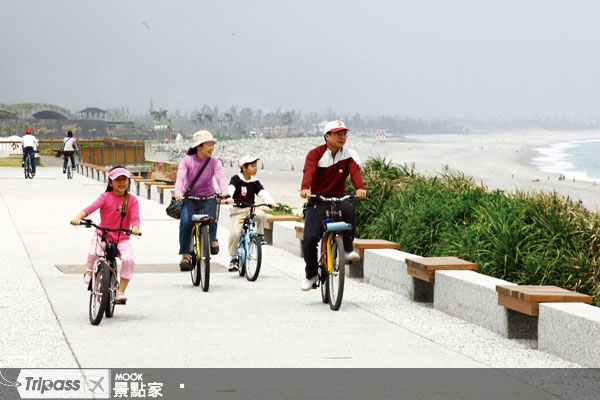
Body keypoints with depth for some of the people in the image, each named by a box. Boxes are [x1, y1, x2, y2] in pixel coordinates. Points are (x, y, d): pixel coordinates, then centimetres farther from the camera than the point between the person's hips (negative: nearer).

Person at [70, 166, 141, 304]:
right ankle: (89, 272, 8)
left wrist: (135, 228, -37)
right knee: (93, 253, -30)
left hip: (122, 238, 1)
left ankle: (120, 292, -13)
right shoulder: (106, 197, -5)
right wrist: (78, 217, -38)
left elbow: (135, 217, -13)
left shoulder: (132, 200, 0)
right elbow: (91, 207, -20)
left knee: (129, 259, -25)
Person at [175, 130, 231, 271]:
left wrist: (224, 191, -44)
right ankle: (185, 256, -15)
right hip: (189, 197, -1)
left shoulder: (214, 162, -6)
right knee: (186, 221, -26)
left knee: (210, 217, -28)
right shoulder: (187, 161, -9)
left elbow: (220, 177, -22)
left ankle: (212, 240, 8)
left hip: (208, 197, 1)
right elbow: (180, 177, -22)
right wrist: (178, 193, -42)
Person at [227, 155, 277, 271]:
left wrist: (271, 202, -26)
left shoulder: (255, 182, 5)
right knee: (235, 233, -18)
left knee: (262, 215, -31)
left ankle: (260, 235, -4)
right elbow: (230, 189, -19)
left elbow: (263, 193, -7)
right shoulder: (236, 179, -4)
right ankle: (233, 258, 1)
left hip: (251, 209, 2)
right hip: (237, 210, -2)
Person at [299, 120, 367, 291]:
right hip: (316, 202, -1)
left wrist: (360, 187, -45)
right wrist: (305, 188, -49)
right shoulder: (315, 154, -8)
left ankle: (348, 249, -20)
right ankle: (311, 274, 9)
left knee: (349, 209, -35)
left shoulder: (349, 155, -3)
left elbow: (355, 171, -23)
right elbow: (308, 171, -27)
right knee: (310, 238, -15)